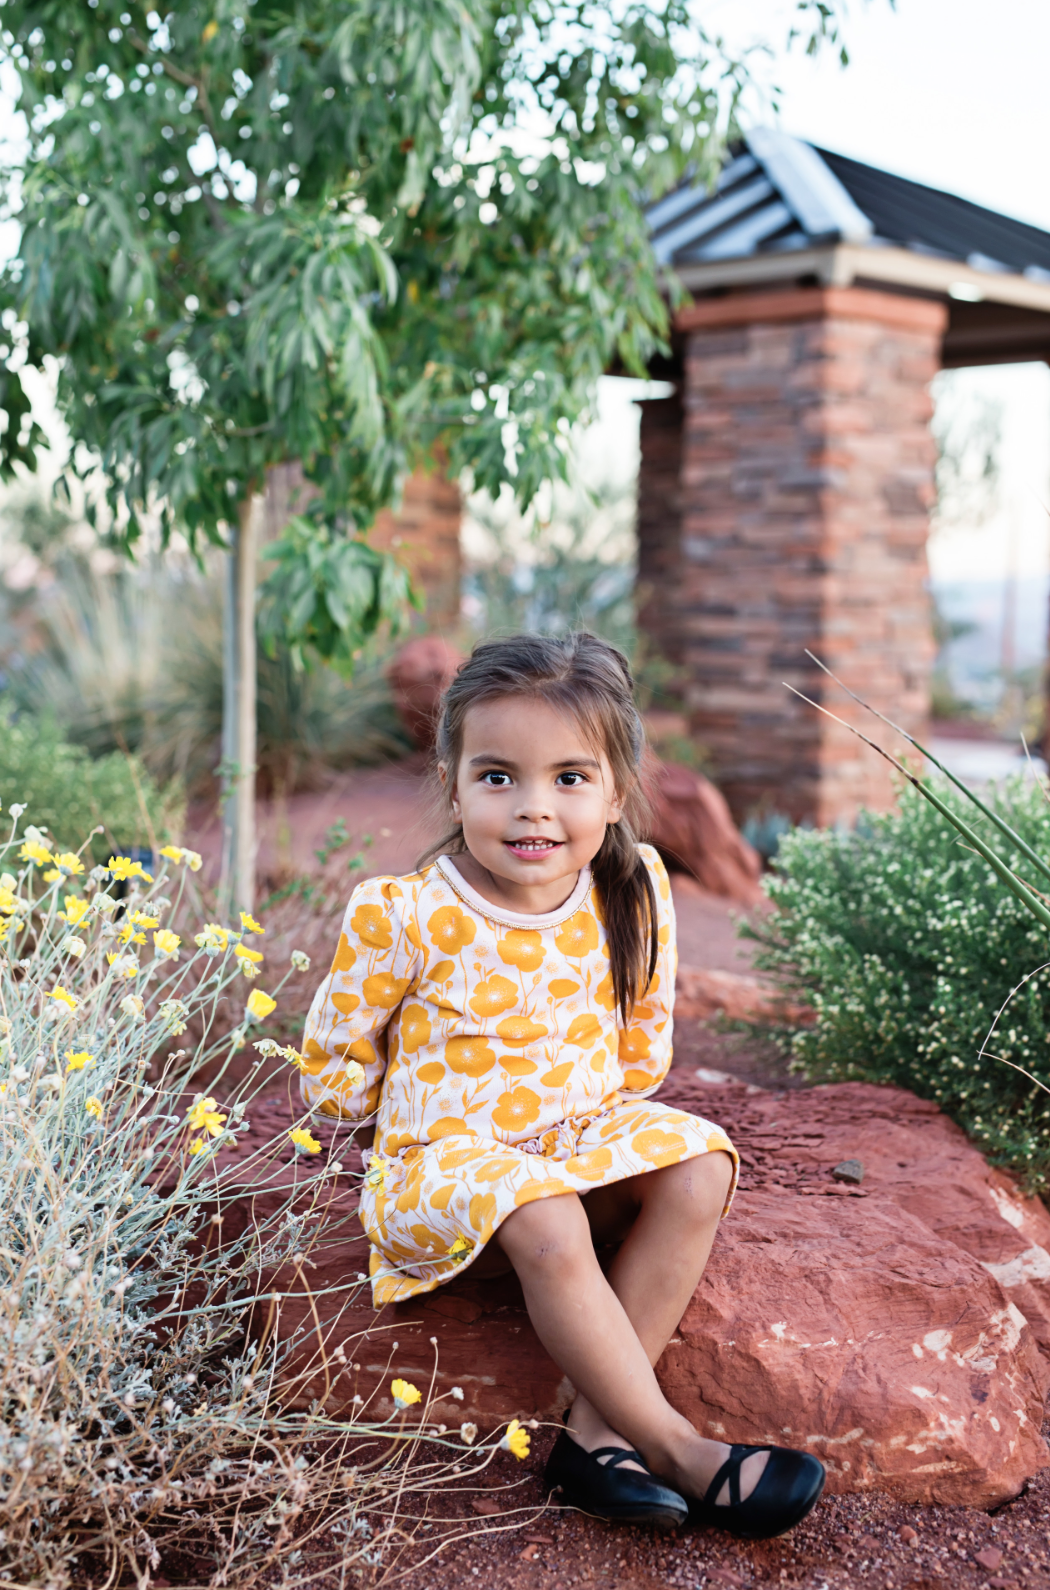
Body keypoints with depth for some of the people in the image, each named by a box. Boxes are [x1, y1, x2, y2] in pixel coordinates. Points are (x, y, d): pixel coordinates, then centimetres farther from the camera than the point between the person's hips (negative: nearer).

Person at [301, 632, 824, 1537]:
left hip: (586, 1135, 5)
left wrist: (599, 1114, 0)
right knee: (547, 1225, -33)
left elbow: (644, 1039, 10)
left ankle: (599, 1428, -20)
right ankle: (674, 1447, -20)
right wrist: (439, 1130, -6)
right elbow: (331, 1066, -5)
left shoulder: (635, 893, -7)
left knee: (698, 1167, -22)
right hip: (447, 1157, -4)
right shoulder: (405, 916, -18)